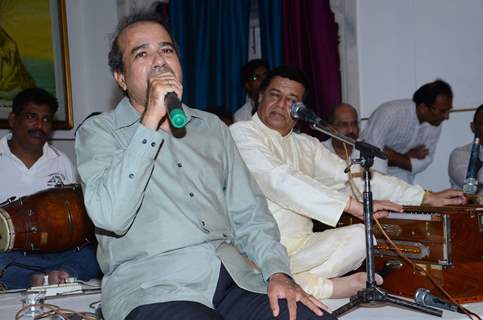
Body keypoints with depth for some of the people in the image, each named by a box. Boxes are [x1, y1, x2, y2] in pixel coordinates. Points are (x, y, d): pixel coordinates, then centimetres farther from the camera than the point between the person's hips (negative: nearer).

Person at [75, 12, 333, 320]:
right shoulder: (99, 132, 4)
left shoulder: (212, 127, 19)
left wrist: (277, 271, -2)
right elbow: (110, 217, -14)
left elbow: (248, 213, 15)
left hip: (233, 278, 4)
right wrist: (151, 120, -15)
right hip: (150, 287, -3)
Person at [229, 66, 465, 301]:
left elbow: (356, 176, 15)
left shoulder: (305, 145, 18)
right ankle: (328, 286, -17)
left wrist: (426, 198, 8)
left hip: (301, 246, 6)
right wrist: (353, 205, -22)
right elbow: (279, 180, -18)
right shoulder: (241, 133, -4)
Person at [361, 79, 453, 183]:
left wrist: (391, 159, -18)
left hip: (400, 174, 5)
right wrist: (406, 157, -17)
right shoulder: (390, 113, -26)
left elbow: (424, 161, -5)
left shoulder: (435, 124, -10)